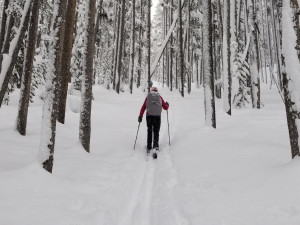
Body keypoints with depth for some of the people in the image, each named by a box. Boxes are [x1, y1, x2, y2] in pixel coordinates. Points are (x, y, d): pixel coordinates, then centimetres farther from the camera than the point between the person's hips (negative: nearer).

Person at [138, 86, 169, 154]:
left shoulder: (148, 97, 10)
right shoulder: (160, 97, 10)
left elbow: (143, 107, 5)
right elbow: (165, 108, 13)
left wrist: (140, 116, 8)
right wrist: (167, 104, 35)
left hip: (149, 116, 1)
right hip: (157, 116, 0)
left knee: (149, 131, 13)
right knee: (156, 131, 5)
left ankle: (149, 147, 13)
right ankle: (155, 145, -14)